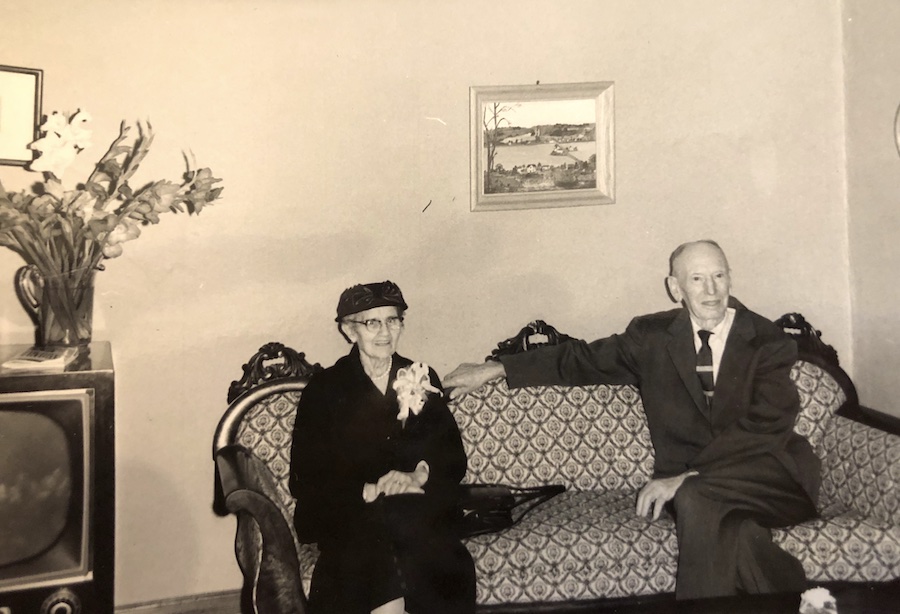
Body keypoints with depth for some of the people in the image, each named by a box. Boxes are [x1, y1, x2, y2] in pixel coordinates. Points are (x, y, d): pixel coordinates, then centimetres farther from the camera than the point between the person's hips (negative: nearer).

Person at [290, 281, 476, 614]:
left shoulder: (423, 379, 9)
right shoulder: (324, 388, 2)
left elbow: (454, 459, 6)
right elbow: (305, 479, -5)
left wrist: (418, 476, -15)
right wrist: (372, 491, -18)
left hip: (418, 507, 2)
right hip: (345, 514, -2)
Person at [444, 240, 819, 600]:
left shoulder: (770, 343, 2)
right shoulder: (652, 336, 10)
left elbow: (765, 426, -11)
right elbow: (584, 360, 15)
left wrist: (688, 477, -22)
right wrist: (495, 369, 11)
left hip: (769, 480, -1)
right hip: (688, 484, 2)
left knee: (696, 499, -34)